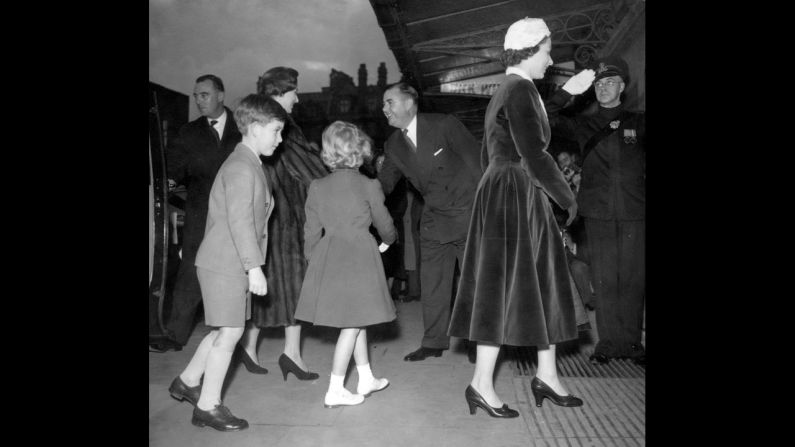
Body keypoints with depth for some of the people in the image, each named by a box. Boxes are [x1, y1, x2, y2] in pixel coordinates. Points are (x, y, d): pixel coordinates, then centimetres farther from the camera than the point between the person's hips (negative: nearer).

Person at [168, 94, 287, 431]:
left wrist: (251, 264, 18)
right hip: (225, 264, -10)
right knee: (230, 331, -3)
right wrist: (254, 267, -25)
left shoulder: (248, 164, 16)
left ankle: (188, 382, 32)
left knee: (226, 329, 17)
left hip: (231, 263, 10)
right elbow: (240, 220, -24)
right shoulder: (241, 167, -17)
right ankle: (208, 406, 10)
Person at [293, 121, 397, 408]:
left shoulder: (317, 187, 2)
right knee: (353, 323, 5)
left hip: (328, 259, 5)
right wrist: (389, 240, 27)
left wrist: (313, 260, 19)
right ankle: (335, 390, 8)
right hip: (360, 258, -5)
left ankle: (366, 379, 30)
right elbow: (384, 224, 5)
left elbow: (311, 232, 5)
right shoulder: (369, 186, -7)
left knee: (356, 319, 18)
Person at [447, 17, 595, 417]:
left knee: (542, 285, 12)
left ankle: (547, 376, 21)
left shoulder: (505, 91, 17)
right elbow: (533, 155, -20)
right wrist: (567, 196, -9)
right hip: (514, 196, -10)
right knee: (504, 287, -5)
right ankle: (481, 384, 4)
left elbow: (489, 154, 21)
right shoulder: (520, 89, -13)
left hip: (519, 200, 10)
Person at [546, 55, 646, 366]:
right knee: (604, 280, 0)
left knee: (633, 280, 2)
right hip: (598, 213, 0)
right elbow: (548, 117, 0)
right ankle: (608, 343, 10)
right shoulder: (584, 124, 11)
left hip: (635, 212, 1)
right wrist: (569, 89, -8)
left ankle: (631, 343, 13)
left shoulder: (637, 123, 12)